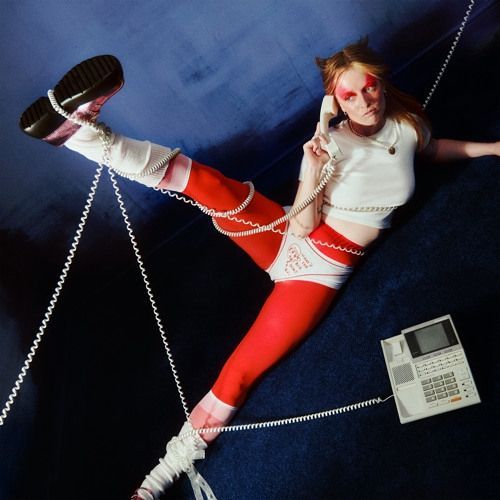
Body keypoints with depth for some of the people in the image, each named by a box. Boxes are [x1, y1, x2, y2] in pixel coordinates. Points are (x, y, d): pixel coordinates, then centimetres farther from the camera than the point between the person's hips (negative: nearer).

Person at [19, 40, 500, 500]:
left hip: (322, 270, 0)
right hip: (288, 239, 0)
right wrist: (312, 169, -28)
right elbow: (303, 225, -13)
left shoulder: (406, 123, 1)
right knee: (212, 183, -30)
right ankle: (80, 129, -35)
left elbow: (432, 148, 28)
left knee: (240, 370, -10)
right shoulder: (331, 142, -8)